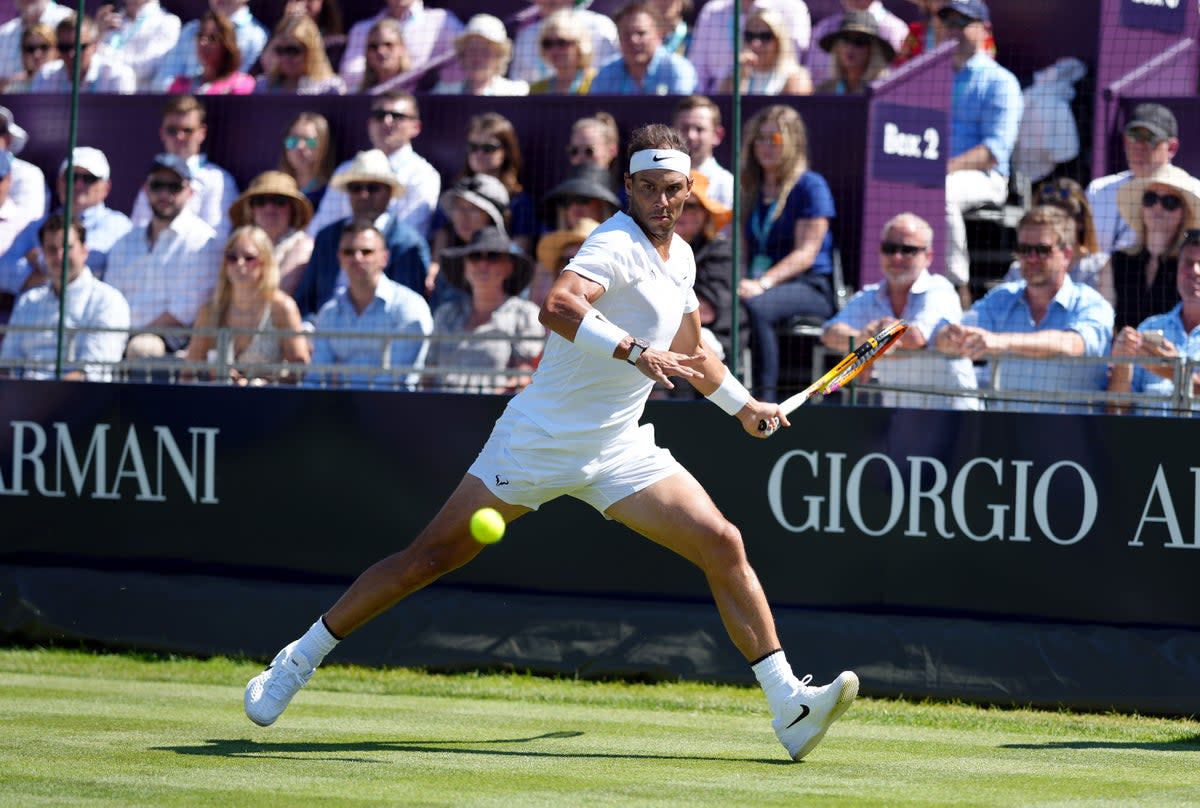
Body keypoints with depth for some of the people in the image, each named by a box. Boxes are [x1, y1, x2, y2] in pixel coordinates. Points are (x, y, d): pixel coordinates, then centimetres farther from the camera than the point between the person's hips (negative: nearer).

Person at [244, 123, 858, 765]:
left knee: (723, 546, -8)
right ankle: (297, 662, 12)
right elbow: (558, 307, -37)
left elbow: (689, 354, 32)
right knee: (431, 557, -3)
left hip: (619, 451, 7)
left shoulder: (680, 258, 12)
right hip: (539, 441, -7)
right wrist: (635, 351, -45)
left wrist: (744, 405, 36)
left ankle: (789, 708, -7)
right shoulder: (615, 244, -15)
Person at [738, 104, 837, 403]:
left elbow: (806, 252, -9)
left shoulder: (810, 185, 1)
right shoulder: (750, 190, 21)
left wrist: (763, 283, -23)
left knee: (755, 307, -38)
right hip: (758, 282, 5)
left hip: (811, 286, -5)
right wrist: (740, 281, -5)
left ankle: (765, 398, -38)